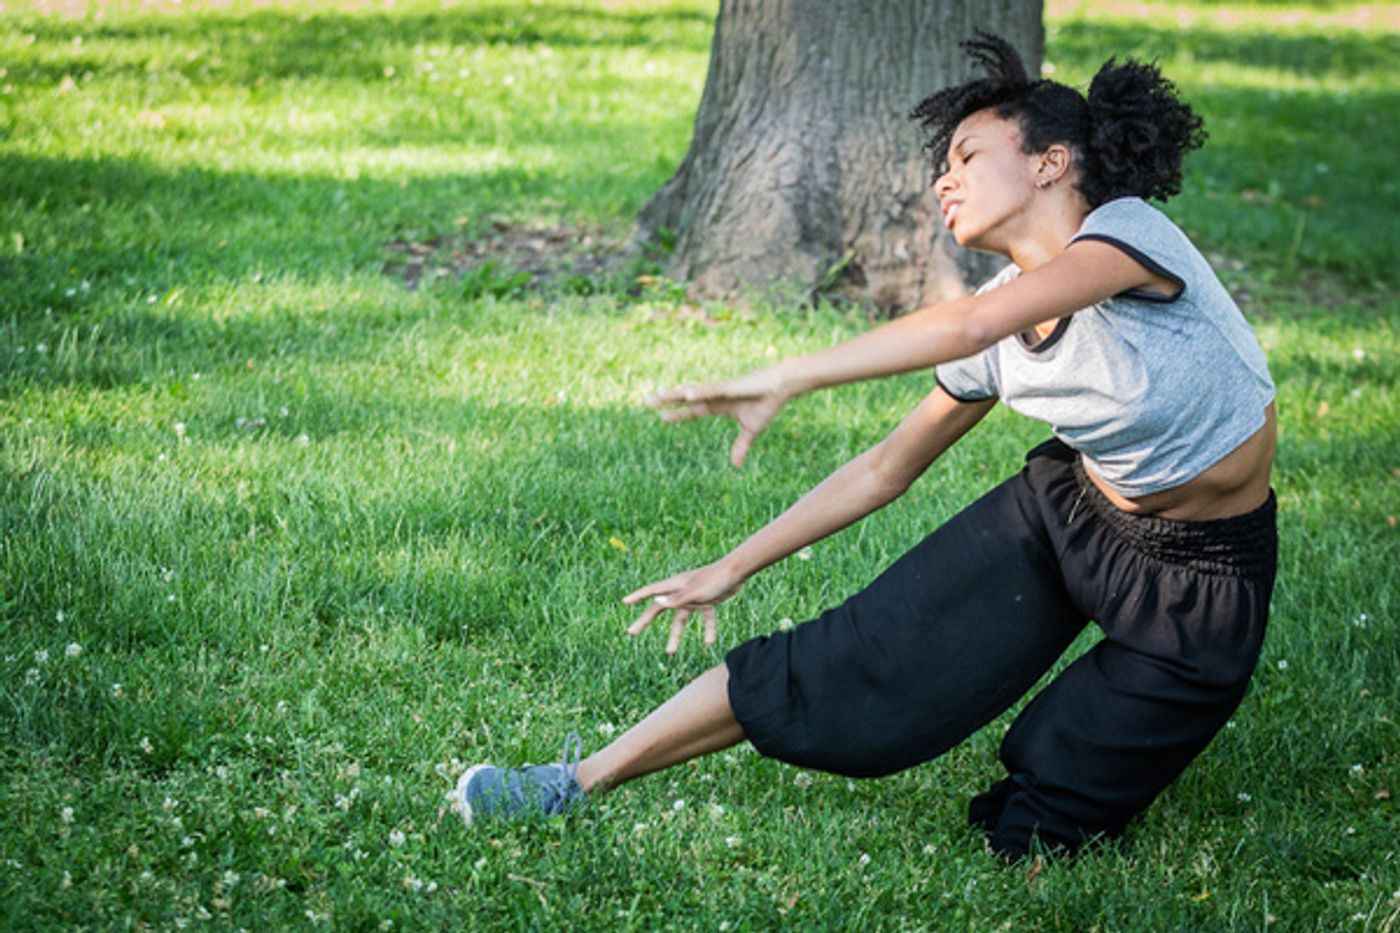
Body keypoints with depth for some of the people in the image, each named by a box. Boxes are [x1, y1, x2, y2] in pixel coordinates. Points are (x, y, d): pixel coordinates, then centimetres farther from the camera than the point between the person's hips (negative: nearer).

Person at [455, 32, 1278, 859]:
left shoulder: (1131, 230, -24)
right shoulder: (998, 340, -5)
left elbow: (972, 324, -41)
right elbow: (887, 468, 3)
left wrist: (789, 379, -39)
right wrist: (732, 570, 3)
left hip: (1205, 574, -5)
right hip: (1067, 513, 5)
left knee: (1034, 832, -4)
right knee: (855, 661, -6)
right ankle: (578, 784, 5)